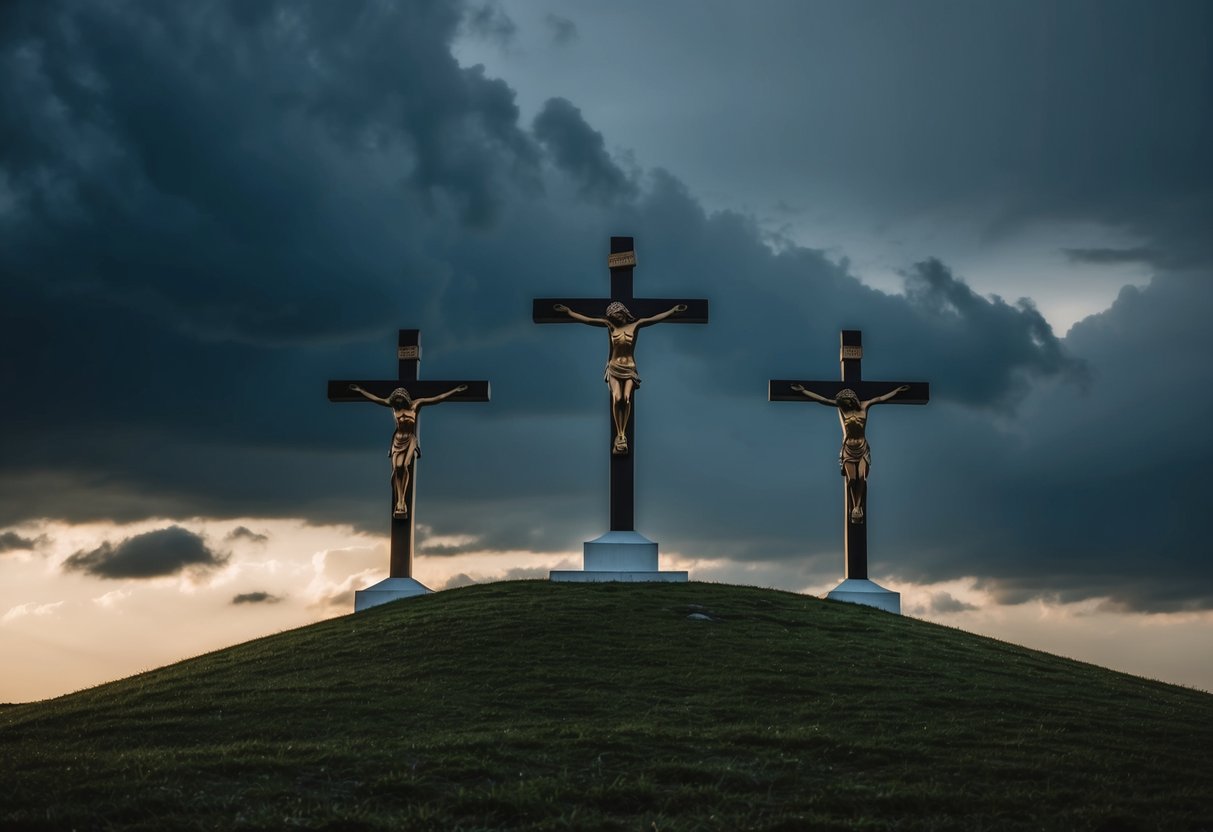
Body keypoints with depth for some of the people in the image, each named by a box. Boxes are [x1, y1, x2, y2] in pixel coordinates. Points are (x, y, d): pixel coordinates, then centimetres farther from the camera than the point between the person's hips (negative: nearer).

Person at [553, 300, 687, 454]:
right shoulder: (610, 325, 5)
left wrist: (674, 309, 0)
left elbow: (656, 318, 3)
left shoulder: (635, 325, 4)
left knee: (626, 398, -20)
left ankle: (623, 435, -15)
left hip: (629, 369, 0)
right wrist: (568, 311, 2)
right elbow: (586, 320, 5)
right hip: (614, 368, 0)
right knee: (617, 398, -20)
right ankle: (619, 435, -16)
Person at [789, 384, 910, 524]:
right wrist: (803, 390, 0)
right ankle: (854, 508, 3)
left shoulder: (864, 406, 2)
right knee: (851, 479, -7)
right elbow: (821, 399, 1)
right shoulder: (841, 407, 1)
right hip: (848, 448, 0)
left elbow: (881, 398, 9)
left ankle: (858, 507, -7)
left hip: (862, 447, 0)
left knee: (861, 477, -12)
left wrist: (898, 390, 13)